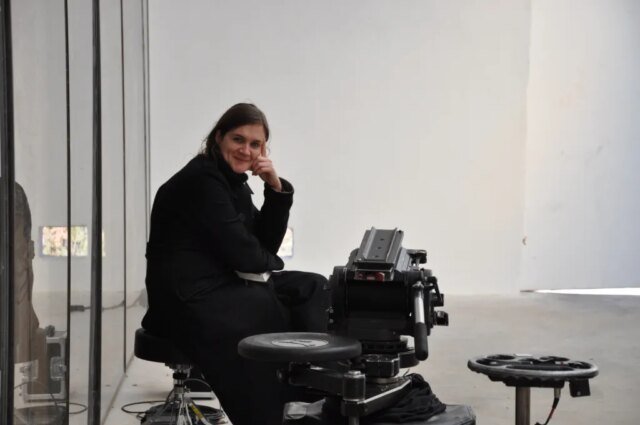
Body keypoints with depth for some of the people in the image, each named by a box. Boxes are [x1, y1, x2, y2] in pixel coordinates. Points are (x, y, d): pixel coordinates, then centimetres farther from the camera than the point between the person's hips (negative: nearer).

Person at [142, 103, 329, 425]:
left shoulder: (234, 182, 14)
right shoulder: (201, 179, -14)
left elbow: (266, 245, 10)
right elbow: (241, 254, -20)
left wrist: (277, 189, -2)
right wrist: (271, 263, 2)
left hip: (222, 287, 10)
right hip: (188, 300, -10)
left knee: (312, 288, 3)